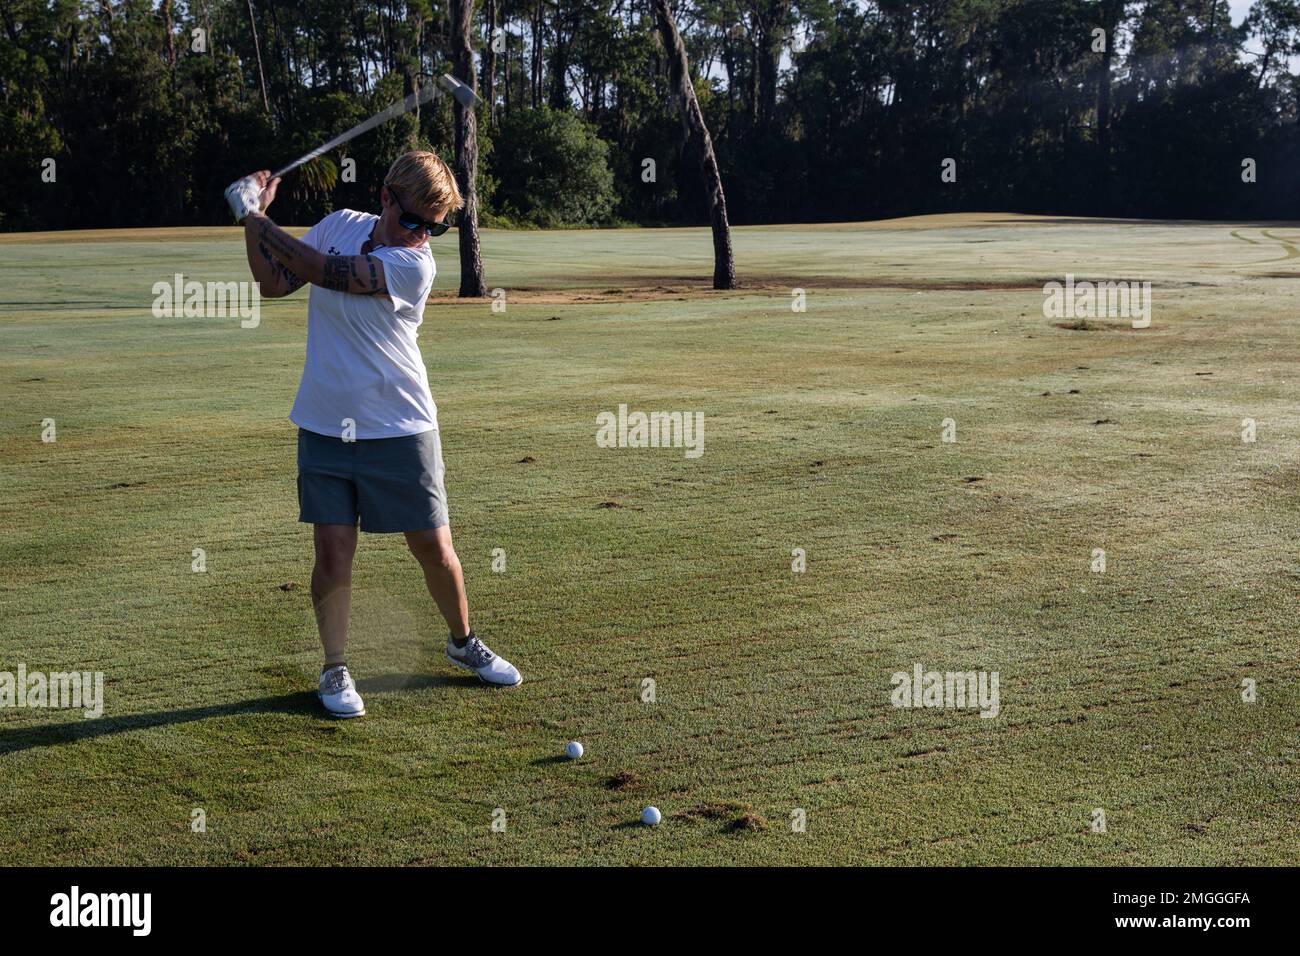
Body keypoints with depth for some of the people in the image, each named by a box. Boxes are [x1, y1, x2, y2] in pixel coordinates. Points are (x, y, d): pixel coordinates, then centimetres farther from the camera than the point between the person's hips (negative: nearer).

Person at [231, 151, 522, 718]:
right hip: (325, 422, 3)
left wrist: (254, 218, -12)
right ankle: (335, 670, 13)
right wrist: (254, 218, -6)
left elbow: (322, 270, -20)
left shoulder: (414, 264, -15)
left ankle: (464, 643, 28)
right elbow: (274, 283, 7)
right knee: (333, 549, -2)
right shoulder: (341, 224, 2)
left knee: (433, 547, 3)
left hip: (399, 427, -3)